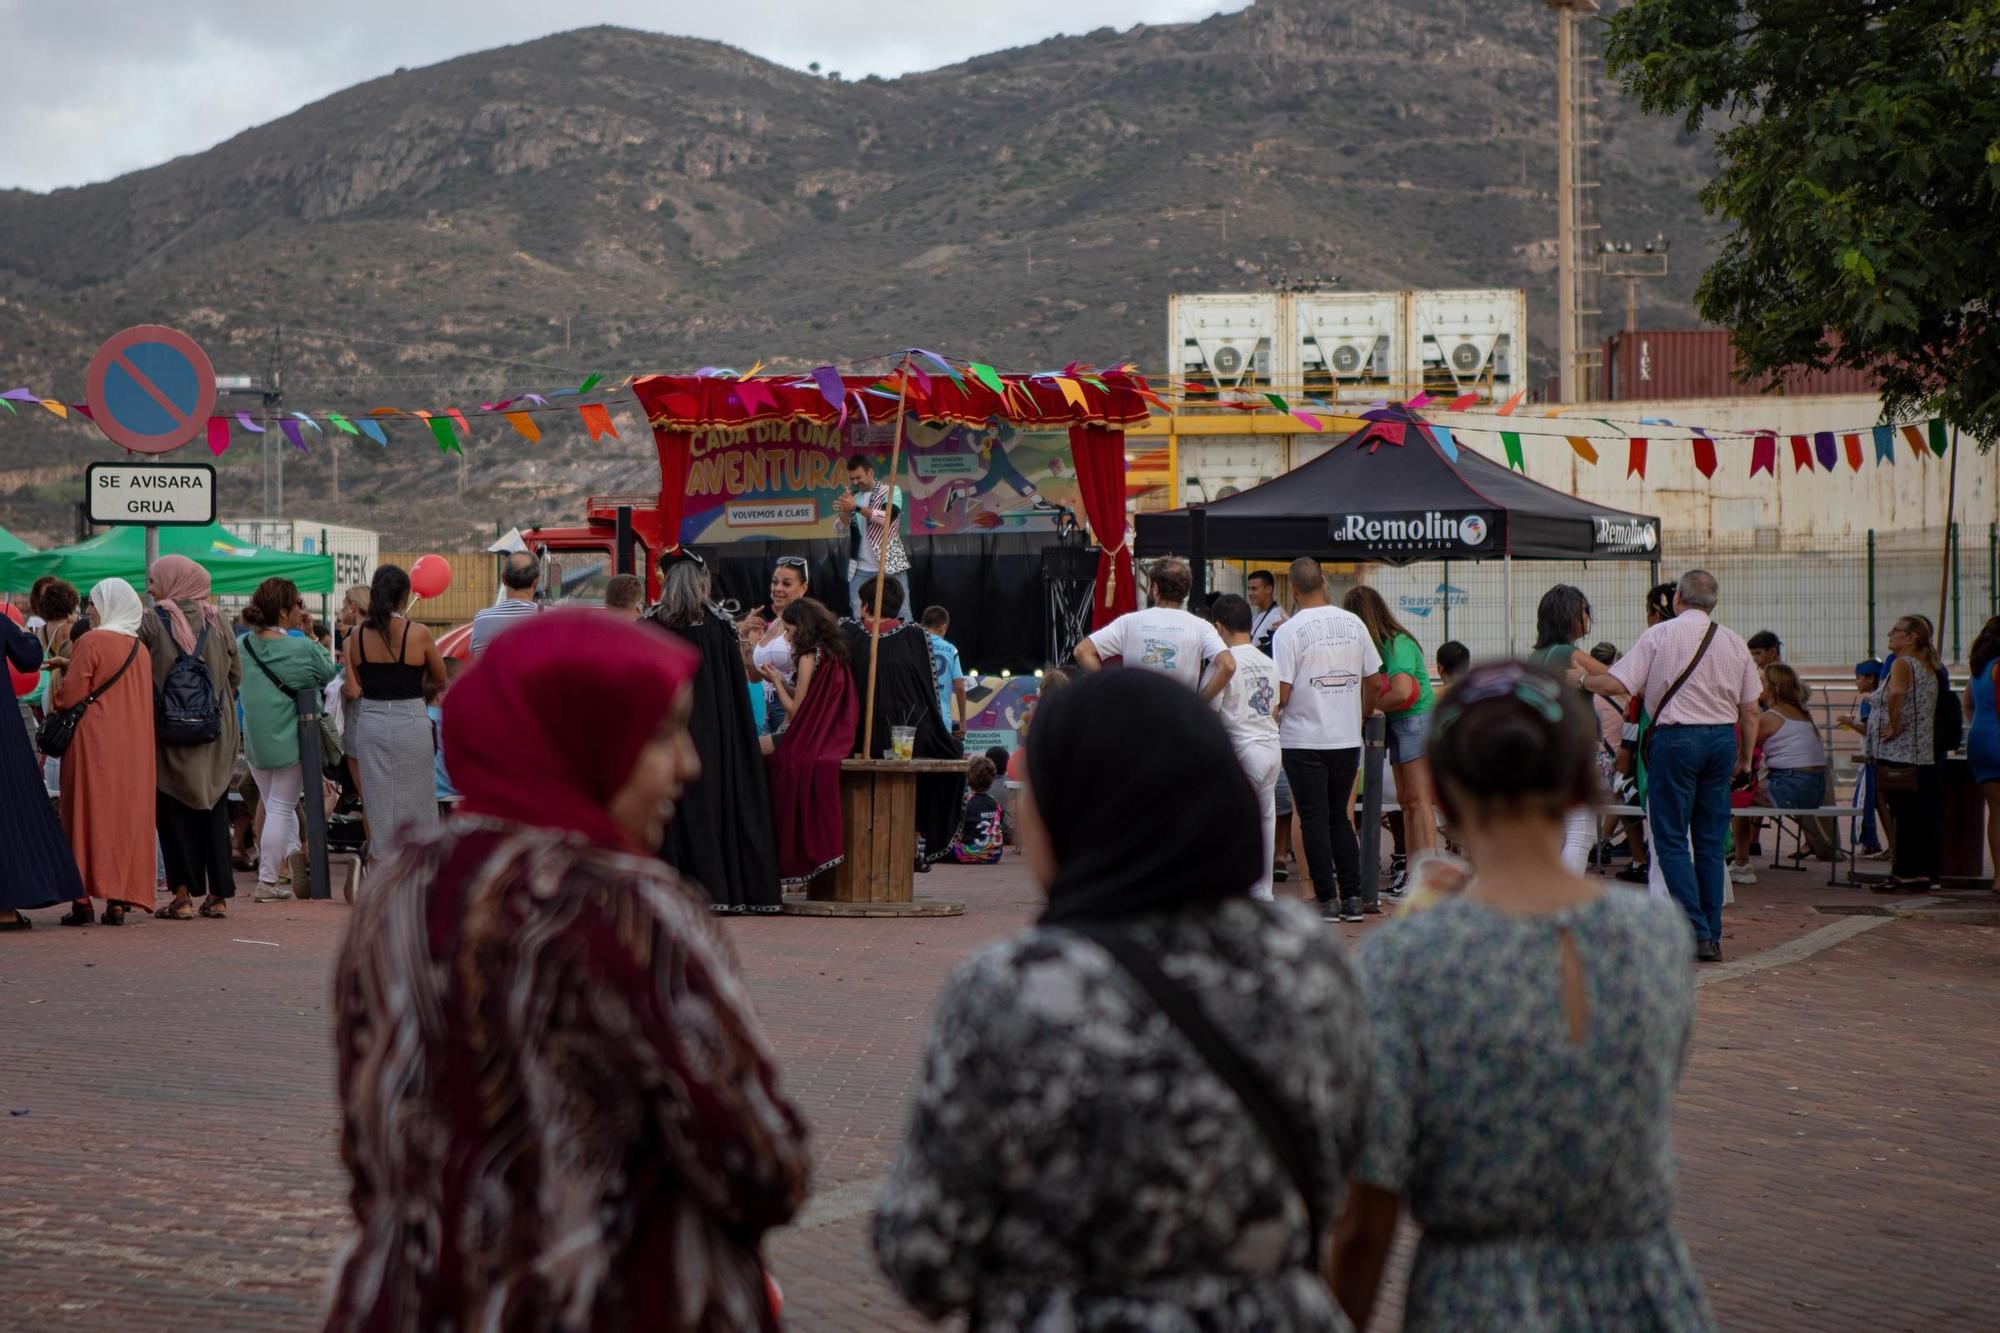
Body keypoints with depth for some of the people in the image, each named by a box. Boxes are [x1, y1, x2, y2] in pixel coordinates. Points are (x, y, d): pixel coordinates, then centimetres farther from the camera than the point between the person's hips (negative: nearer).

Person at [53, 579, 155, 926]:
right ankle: (118, 901, 4)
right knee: (127, 816, 6)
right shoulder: (141, 649, 10)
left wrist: (56, 700, 9)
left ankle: (83, 900, -3)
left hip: (94, 743, -5)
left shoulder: (91, 642, -9)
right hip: (134, 748, 6)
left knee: (88, 815, -1)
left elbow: (70, 695, -12)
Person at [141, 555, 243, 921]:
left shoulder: (151, 623, -8)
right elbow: (236, 674, 6)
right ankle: (219, 894, 10)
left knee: (173, 811, 4)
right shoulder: (217, 621, 2)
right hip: (218, 734, 3)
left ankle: (183, 895, -1)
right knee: (214, 811, 11)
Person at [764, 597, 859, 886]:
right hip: (834, 737, 9)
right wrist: (782, 681, 14)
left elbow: (795, 710, -9)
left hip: (813, 740, -9)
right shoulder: (833, 655, 13)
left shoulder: (808, 657, -12)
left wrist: (776, 681, 3)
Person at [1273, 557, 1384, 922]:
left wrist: (1272, 715, 6)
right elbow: (1375, 682, 8)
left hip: (1304, 741, -4)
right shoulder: (1353, 624, 4)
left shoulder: (1289, 631, -11)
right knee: (1340, 816, 14)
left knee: (1314, 819, 3)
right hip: (1348, 740, 5)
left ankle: (1326, 899, 2)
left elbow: (1280, 693, -15)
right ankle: (1352, 898, 11)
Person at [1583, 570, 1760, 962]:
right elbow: (1750, 711, 10)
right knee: (1710, 841, 10)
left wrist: (1582, 679, 10)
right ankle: (1712, 937, 10)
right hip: (1722, 739, 5)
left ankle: (1696, 932, -9)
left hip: (1675, 738, -5)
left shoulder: (1659, 635, -5)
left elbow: (1616, 685, -9)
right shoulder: (1734, 642, 8)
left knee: (1671, 838, 0)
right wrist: (1745, 758, 22)